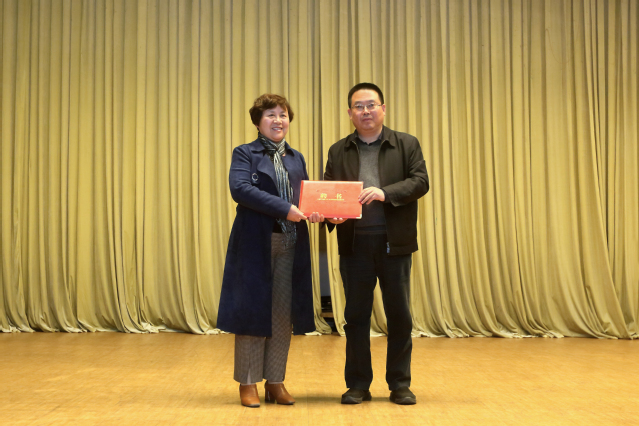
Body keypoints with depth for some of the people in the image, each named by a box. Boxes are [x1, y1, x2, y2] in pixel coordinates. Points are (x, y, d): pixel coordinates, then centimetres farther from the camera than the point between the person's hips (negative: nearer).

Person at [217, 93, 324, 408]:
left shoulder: (296, 158, 18)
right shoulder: (245, 154, 2)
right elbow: (240, 189, -15)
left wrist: (314, 211, -6)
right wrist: (284, 208, -22)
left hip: (291, 245, 5)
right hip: (255, 243, -5)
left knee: (283, 314, 7)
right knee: (252, 311, 0)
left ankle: (275, 382, 18)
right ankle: (248, 383, 11)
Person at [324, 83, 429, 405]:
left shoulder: (407, 145, 7)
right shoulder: (338, 151, 12)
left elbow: (420, 182, -4)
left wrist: (385, 193, -20)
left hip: (394, 242, -1)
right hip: (354, 243, 1)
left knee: (399, 315, 4)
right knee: (356, 315, 6)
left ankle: (400, 384, 16)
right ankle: (358, 385, 17)